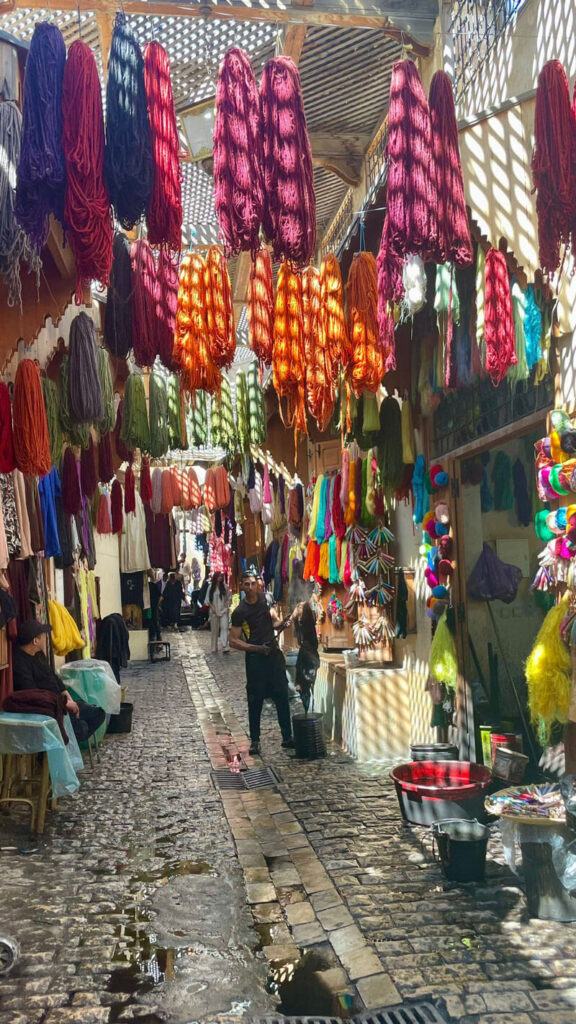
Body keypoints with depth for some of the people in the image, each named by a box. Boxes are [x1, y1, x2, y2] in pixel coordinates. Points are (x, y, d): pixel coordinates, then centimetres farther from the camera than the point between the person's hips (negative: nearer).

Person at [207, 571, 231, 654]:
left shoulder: (224, 587, 3)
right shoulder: (211, 588, 3)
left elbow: (229, 597, 9)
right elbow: (208, 599, 5)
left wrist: (227, 606, -2)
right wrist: (212, 607, -7)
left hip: (223, 611, -1)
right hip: (214, 611, 1)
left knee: (224, 627, -13)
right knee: (214, 629, 6)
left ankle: (225, 647, -18)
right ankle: (214, 648, 16)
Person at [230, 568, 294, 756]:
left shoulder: (265, 599, 5)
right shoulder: (240, 611, -10)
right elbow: (233, 641, -10)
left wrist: (281, 623, -8)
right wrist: (257, 648, -18)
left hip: (274, 653, 4)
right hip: (255, 658, -4)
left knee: (282, 696, 6)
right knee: (255, 700, 2)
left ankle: (287, 737, 14)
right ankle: (254, 740, 13)